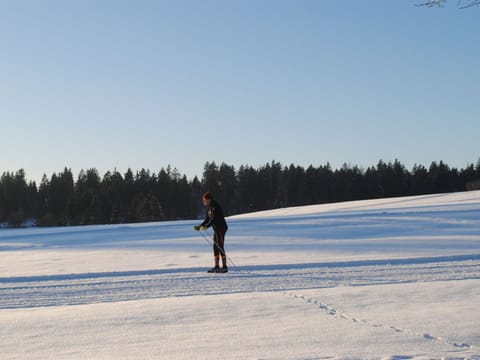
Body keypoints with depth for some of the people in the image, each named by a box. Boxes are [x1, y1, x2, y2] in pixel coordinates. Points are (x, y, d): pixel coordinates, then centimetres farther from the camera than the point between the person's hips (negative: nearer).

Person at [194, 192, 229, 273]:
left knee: (220, 247, -10)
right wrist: (199, 226, 9)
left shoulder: (215, 207, -18)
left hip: (221, 228, -10)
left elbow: (214, 219, -26)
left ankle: (225, 267, -7)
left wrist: (206, 226, -34)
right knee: (215, 247, 9)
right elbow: (207, 219, 16)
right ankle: (216, 266, 13)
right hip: (216, 229, 10)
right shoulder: (209, 207, 12)